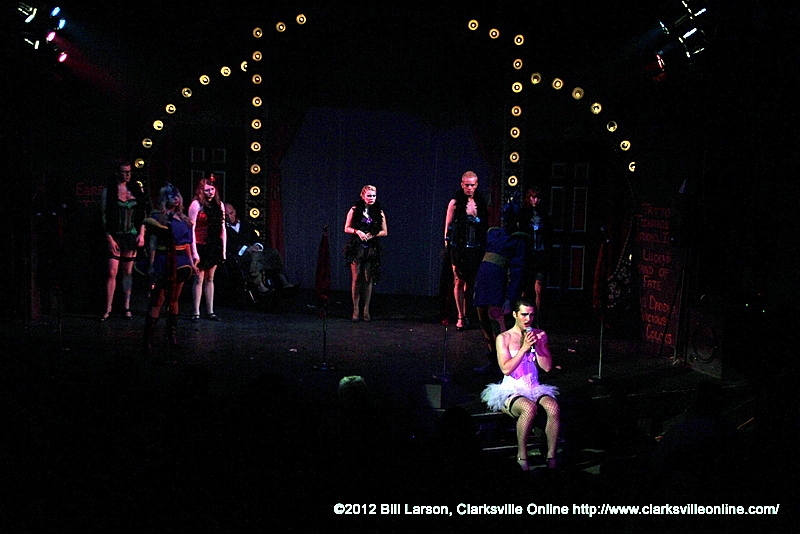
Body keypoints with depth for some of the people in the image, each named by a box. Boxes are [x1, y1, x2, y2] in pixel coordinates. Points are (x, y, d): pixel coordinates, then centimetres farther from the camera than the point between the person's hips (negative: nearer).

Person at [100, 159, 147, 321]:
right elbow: (104, 216, -2)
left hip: (132, 236, 3)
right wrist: (109, 239, -9)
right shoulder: (108, 191, -1)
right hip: (115, 237, -3)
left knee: (128, 272, 7)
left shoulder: (136, 189, 9)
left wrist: (141, 234, 3)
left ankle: (126, 308, 13)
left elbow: (143, 213, 12)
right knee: (112, 272, -9)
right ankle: (108, 309, -4)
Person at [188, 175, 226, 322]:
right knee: (199, 279, -3)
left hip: (214, 247, 5)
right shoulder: (196, 204, -7)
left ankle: (210, 311, 16)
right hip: (201, 246, -5)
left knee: (210, 279, 11)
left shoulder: (219, 205, 11)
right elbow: (191, 228, -11)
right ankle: (196, 313, 2)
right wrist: (194, 251, -16)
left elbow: (222, 229, 14)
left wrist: (223, 249, 9)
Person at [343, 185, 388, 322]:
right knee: (356, 278, -3)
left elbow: (385, 232, 9)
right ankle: (356, 310, 2)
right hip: (357, 248, -1)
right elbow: (346, 228, 6)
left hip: (372, 249, 1)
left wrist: (372, 235, -7)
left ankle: (366, 310, 8)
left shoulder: (379, 212, 7)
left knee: (369, 279, 1)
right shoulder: (354, 210, 3)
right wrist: (357, 231, -12)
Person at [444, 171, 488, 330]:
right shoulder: (455, 202, 2)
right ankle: (461, 317, 0)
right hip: (459, 248, -3)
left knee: (472, 283, 4)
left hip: (476, 249, 3)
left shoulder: (481, 203, 12)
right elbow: (448, 225, 2)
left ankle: (468, 315, 12)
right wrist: (447, 245, -3)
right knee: (459, 282, -3)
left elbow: (486, 226, 17)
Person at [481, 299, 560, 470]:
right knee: (529, 407, -36)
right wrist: (524, 348, -16)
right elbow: (506, 369, -11)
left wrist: (536, 346, -8)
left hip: (535, 390, 4)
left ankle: (551, 457, -19)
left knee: (553, 407, -30)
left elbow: (548, 367, 5)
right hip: (511, 391, -3)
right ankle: (521, 456, -22)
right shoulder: (504, 338, 1)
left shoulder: (540, 335, 11)